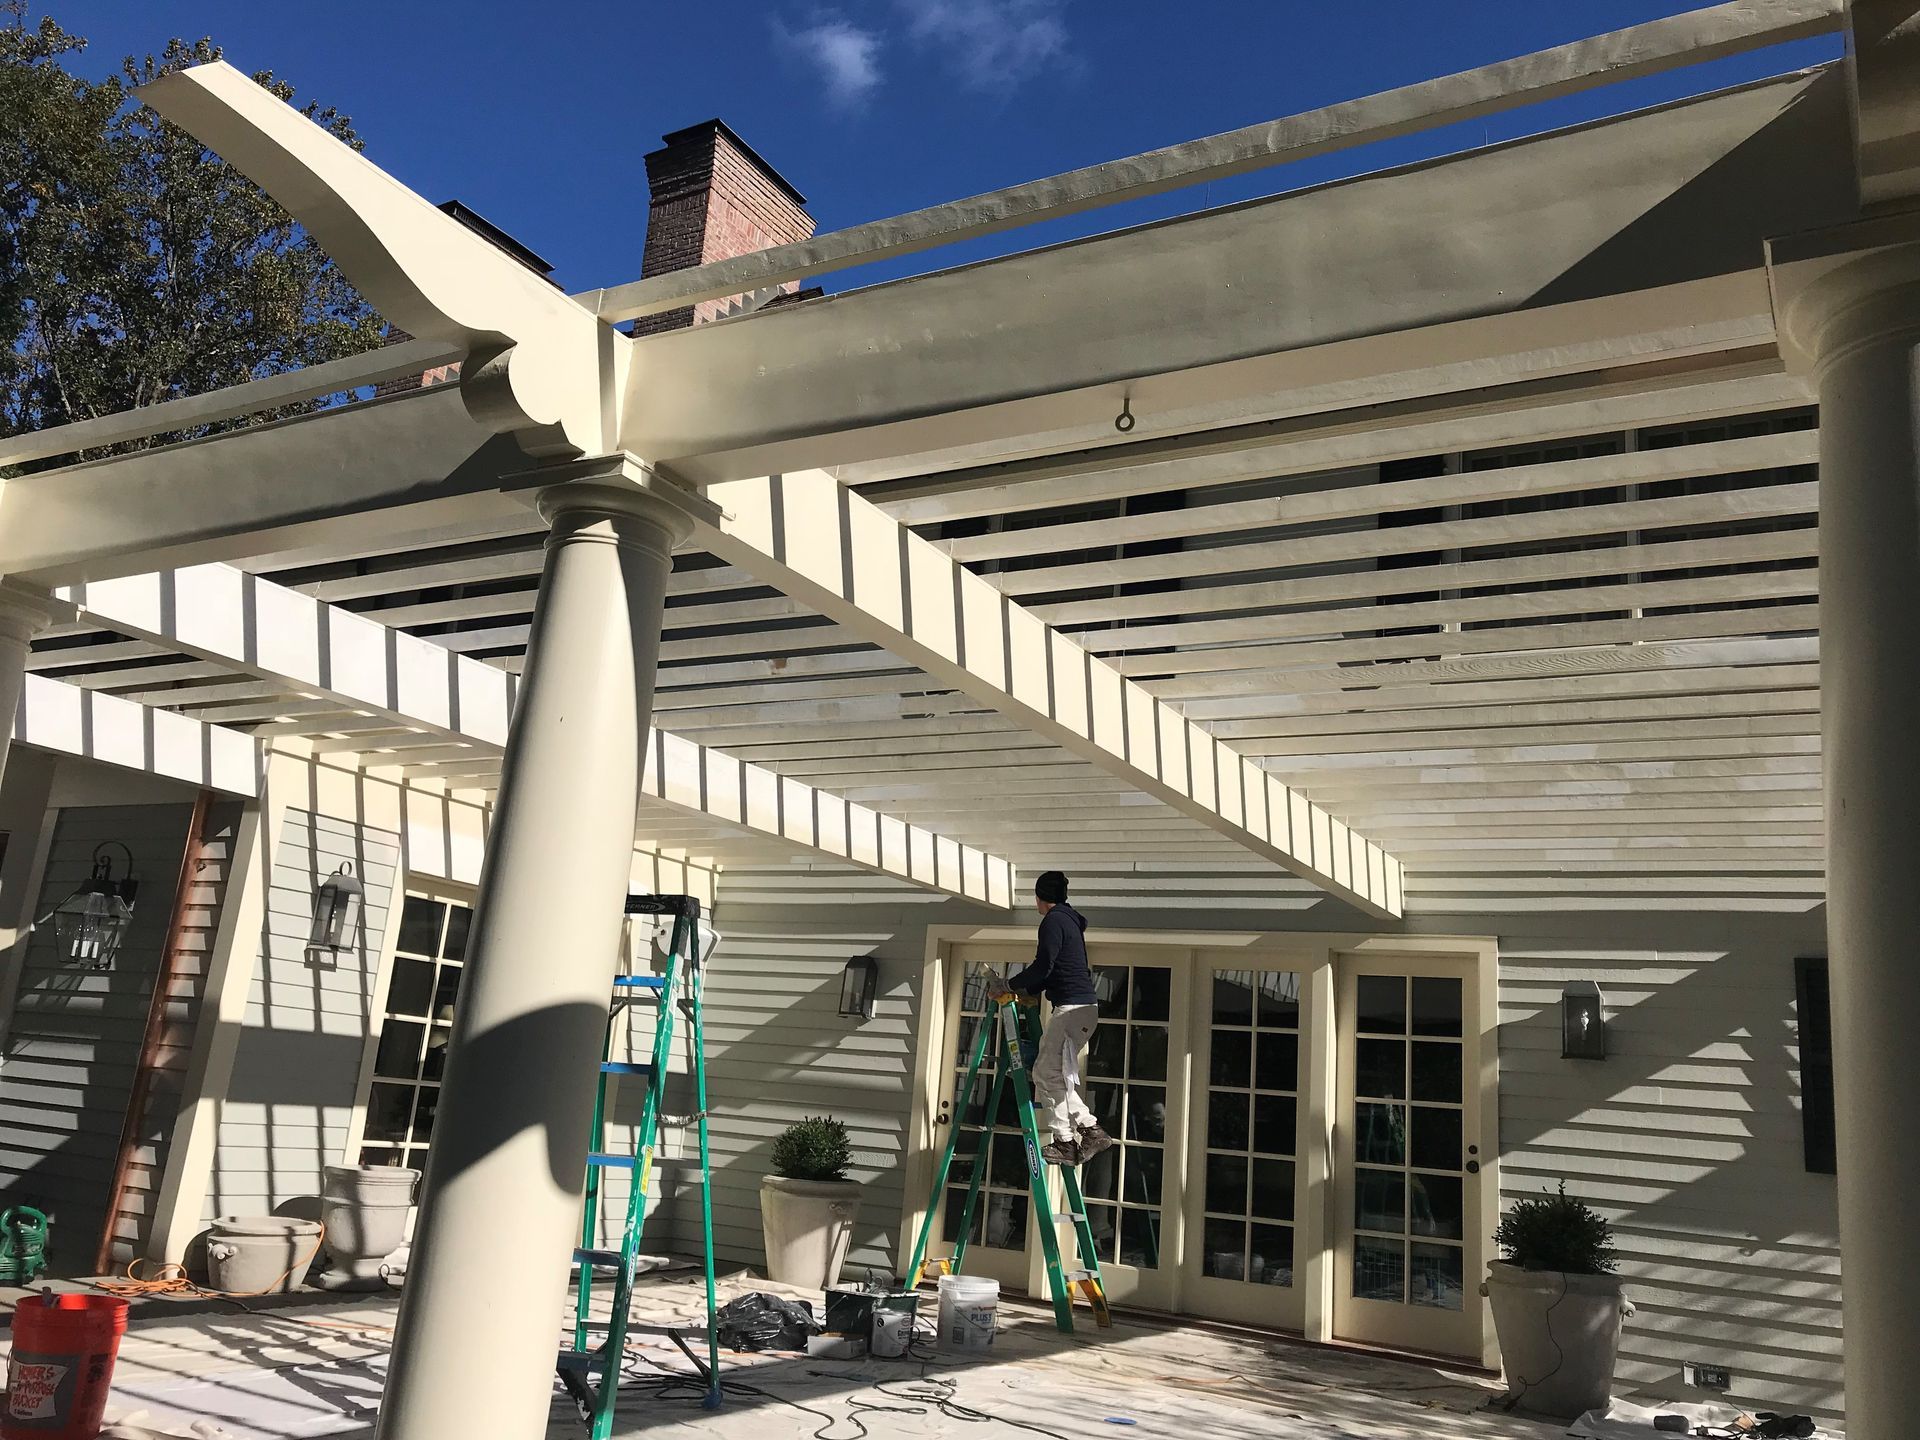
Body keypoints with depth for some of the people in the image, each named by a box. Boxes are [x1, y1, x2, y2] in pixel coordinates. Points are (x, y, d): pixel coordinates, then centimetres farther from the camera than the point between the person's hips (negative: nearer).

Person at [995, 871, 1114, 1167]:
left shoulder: (1053, 921, -9)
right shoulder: (1071, 921, 21)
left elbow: (1043, 967, -16)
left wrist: (1011, 984, -2)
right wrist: (1029, 992, 24)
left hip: (1072, 1007, -10)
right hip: (1084, 1006, 10)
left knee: (1047, 1073, -5)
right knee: (1053, 1073, 12)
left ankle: (1065, 1142, -4)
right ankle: (1090, 1129, 9)